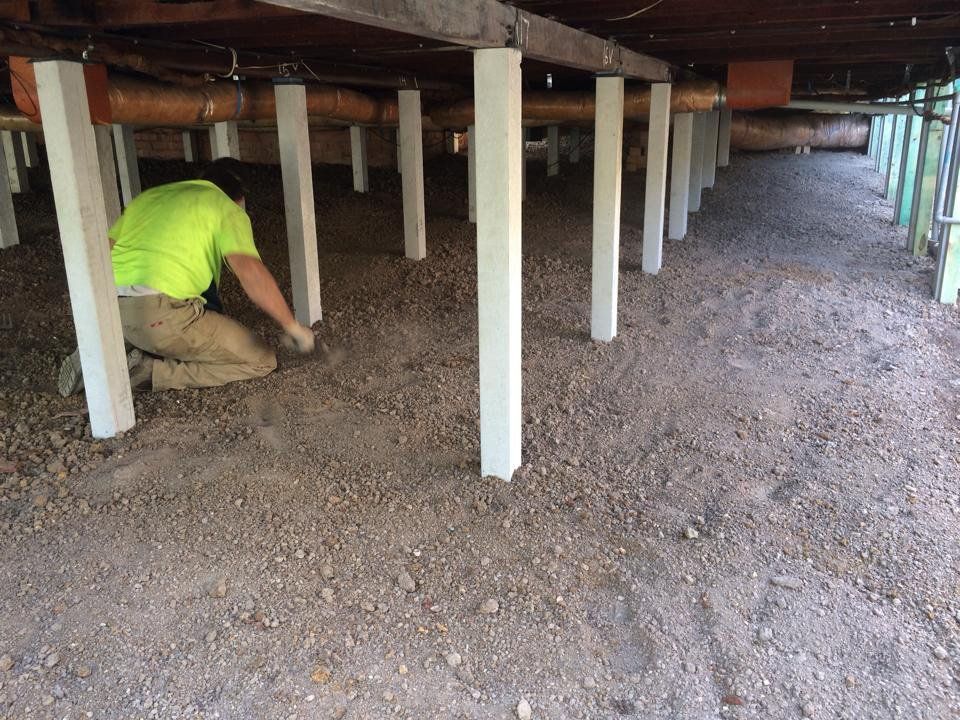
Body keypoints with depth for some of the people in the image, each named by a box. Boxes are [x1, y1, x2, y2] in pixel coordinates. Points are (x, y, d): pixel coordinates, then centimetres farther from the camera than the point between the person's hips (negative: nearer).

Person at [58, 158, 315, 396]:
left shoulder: (151, 195, 26)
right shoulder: (227, 209, 6)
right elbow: (250, 271, -12)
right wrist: (293, 327, -6)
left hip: (111, 310, 8)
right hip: (160, 315, -7)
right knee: (262, 362, 2)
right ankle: (150, 373, -8)